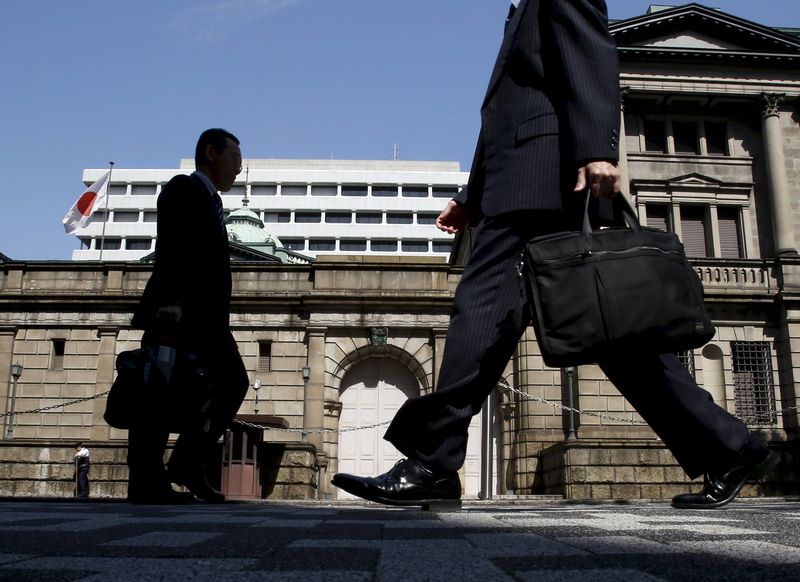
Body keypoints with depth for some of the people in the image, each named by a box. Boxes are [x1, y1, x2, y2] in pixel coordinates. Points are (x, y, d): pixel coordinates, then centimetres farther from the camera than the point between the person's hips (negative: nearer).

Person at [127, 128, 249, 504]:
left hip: (206, 317, 10)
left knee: (233, 382, 3)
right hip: (176, 313, -9)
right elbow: (169, 247, -15)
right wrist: (170, 301, -27)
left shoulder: (210, 202, 26)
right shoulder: (183, 188, 0)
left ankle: (186, 465, 6)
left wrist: (218, 323, 18)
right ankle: (147, 483, -6)